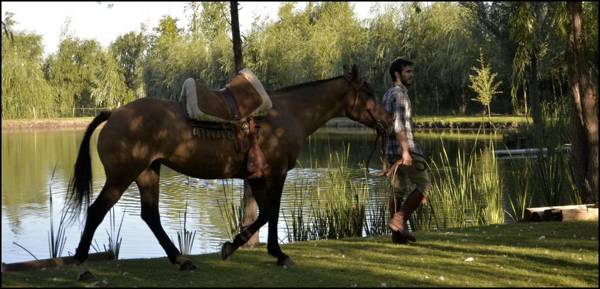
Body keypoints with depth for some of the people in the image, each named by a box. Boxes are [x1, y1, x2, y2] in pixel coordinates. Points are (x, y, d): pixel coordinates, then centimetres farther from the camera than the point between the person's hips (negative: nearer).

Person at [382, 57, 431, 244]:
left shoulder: (387, 95, 18)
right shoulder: (400, 94, -11)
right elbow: (398, 124, -21)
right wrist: (406, 151, -25)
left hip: (391, 150, 9)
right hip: (404, 148, -9)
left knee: (398, 190, 8)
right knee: (423, 185, -4)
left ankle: (397, 234, 8)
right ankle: (399, 220, -10)